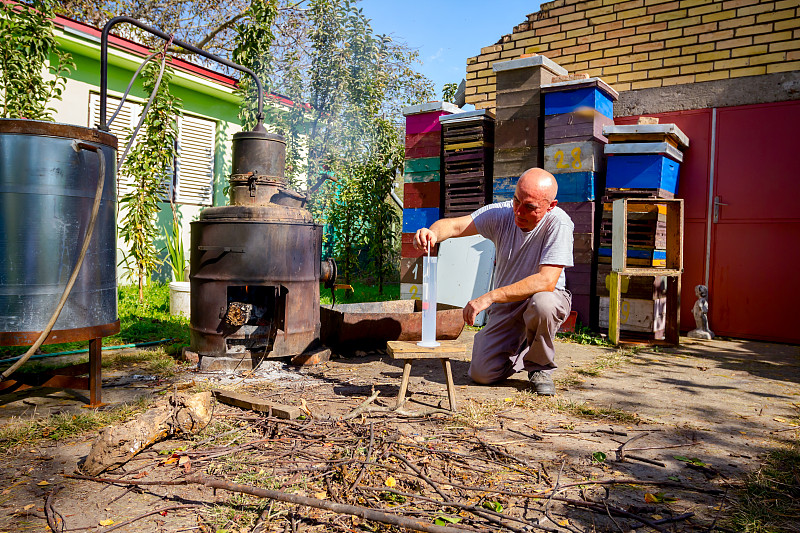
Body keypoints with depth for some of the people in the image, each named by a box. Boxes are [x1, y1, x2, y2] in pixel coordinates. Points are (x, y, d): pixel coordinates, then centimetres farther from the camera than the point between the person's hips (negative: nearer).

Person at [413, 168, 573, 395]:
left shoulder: (558, 224, -25)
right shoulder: (501, 213, -13)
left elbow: (547, 281, -34)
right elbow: (454, 225, -19)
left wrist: (489, 297, -39)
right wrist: (432, 232, -44)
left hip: (546, 297, -3)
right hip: (505, 303, 3)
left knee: (543, 303, -40)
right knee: (482, 374, -10)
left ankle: (540, 366, -9)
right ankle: (519, 353, 24)